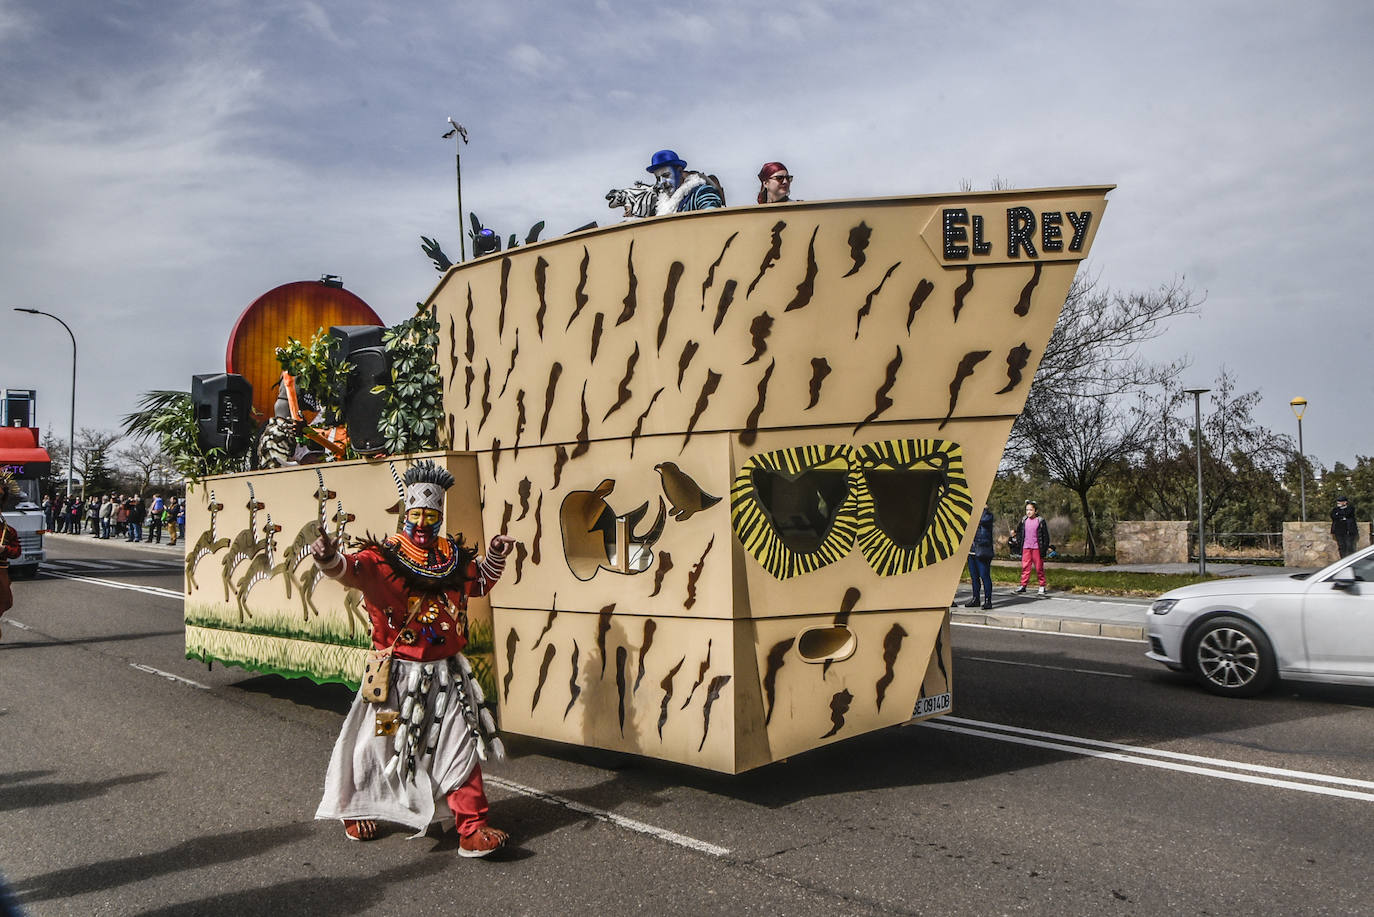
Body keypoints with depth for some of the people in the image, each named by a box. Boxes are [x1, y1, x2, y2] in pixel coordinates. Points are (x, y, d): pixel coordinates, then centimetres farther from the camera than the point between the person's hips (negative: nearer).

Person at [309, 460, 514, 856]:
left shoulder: (455, 558, 4)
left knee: (461, 748, 4)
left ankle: (471, 829, 12)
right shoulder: (384, 558, -12)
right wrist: (330, 557, -53)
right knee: (378, 742, 11)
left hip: (446, 675, 4)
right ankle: (355, 810, 39)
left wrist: (495, 556, 5)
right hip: (398, 673, -3)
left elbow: (481, 580, 23)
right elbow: (353, 569, -32)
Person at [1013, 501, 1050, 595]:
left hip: (1037, 548, -3)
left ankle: (1042, 586, 10)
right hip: (1026, 548, 3)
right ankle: (1023, 585, 7)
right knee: (1025, 566, 3)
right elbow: (1018, 531, 25)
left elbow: (1045, 535, 0)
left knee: (1039, 567, 2)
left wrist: (1045, 547, -4)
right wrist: (1018, 541, 15)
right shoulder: (1023, 521, 8)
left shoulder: (1040, 521, -3)